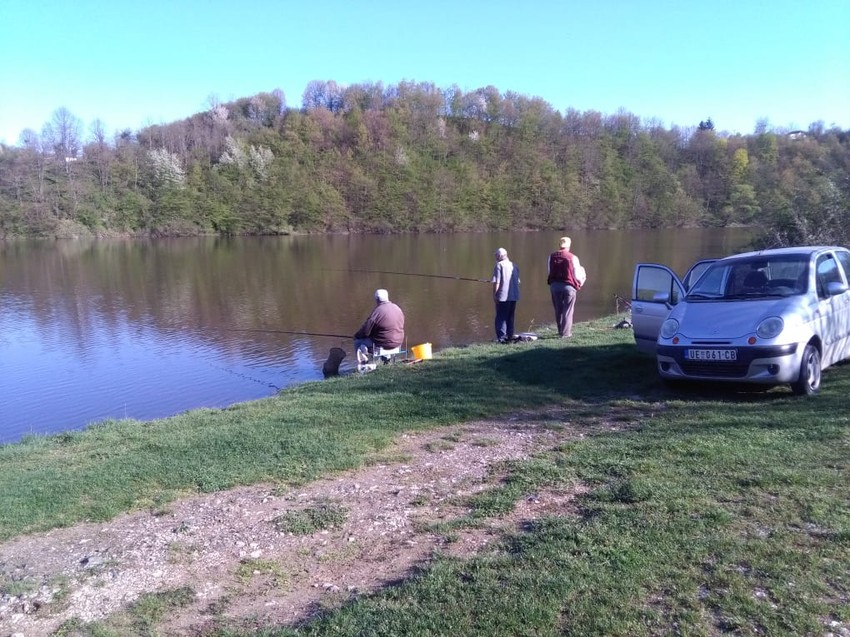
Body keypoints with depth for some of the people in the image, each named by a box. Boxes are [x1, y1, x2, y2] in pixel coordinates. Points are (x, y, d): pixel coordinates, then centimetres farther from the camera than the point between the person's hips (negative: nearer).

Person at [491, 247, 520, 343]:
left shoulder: (499, 265, -8)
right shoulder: (514, 266, 11)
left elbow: (496, 282, -14)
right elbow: (518, 281, 17)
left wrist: (494, 294, -8)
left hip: (503, 296, -6)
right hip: (514, 296, 6)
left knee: (501, 318, -1)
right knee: (510, 318, 16)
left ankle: (501, 338, -6)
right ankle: (510, 337, 21)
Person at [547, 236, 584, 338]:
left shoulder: (551, 256, 1)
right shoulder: (572, 257, -9)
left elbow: (548, 272, 6)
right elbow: (577, 274, -5)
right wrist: (580, 282, 14)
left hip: (554, 285, 4)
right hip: (568, 286, -3)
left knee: (558, 310, 15)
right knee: (567, 310, 4)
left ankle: (560, 331, 23)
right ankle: (565, 333, 3)